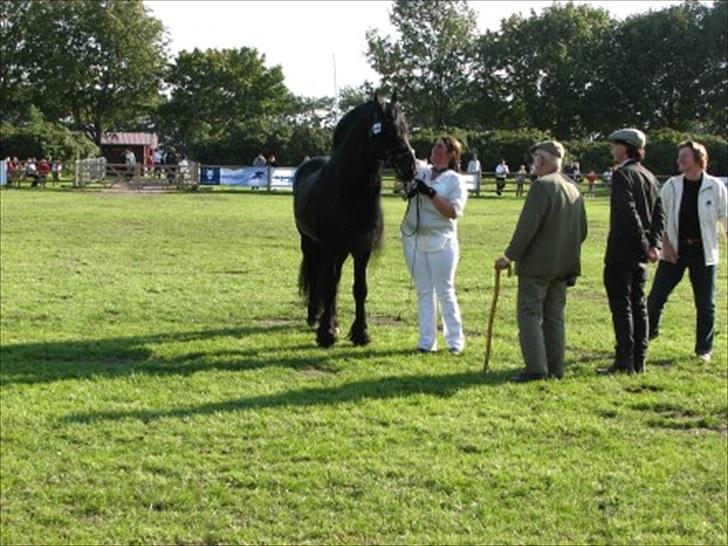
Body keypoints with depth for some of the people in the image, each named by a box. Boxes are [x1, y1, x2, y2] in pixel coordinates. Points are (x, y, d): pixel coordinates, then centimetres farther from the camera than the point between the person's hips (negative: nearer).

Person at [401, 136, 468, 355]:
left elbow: (453, 212, -13)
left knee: (445, 292, 1)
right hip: (413, 239, 4)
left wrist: (431, 193, -19)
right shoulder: (420, 170, 9)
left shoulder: (456, 181, -4)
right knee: (424, 292, 8)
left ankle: (455, 340, 9)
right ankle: (427, 341, 11)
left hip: (440, 242, -4)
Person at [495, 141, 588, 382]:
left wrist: (510, 256, -11)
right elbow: (582, 231, 14)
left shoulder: (542, 186, -15)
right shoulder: (574, 189, 10)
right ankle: (555, 368, 12)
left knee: (529, 315, -3)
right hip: (563, 266, 8)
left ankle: (536, 368, -7)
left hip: (537, 264, -8)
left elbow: (527, 226, -19)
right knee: (554, 316, 12)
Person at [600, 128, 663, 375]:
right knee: (638, 305, 12)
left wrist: (645, 245, -16)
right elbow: (658, 213, 11)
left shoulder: (622, 174, -13)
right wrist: (653, 244, 2)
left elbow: (628, 213, -22)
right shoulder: (649, 177, 13)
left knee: (621, 306, -5)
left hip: (621, 252, -8)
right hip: (639, 254, 8)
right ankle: (638, 361, 16)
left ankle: (624, 362, -5)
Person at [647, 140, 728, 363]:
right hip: (674, 252, 1)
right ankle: (648, 333, 21)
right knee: (656, 297, 0)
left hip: (703, 253, -1)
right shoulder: (671, 186, 1)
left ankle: (704, 349, 16)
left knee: (705, 304, 4)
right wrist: (665, 245, -4)